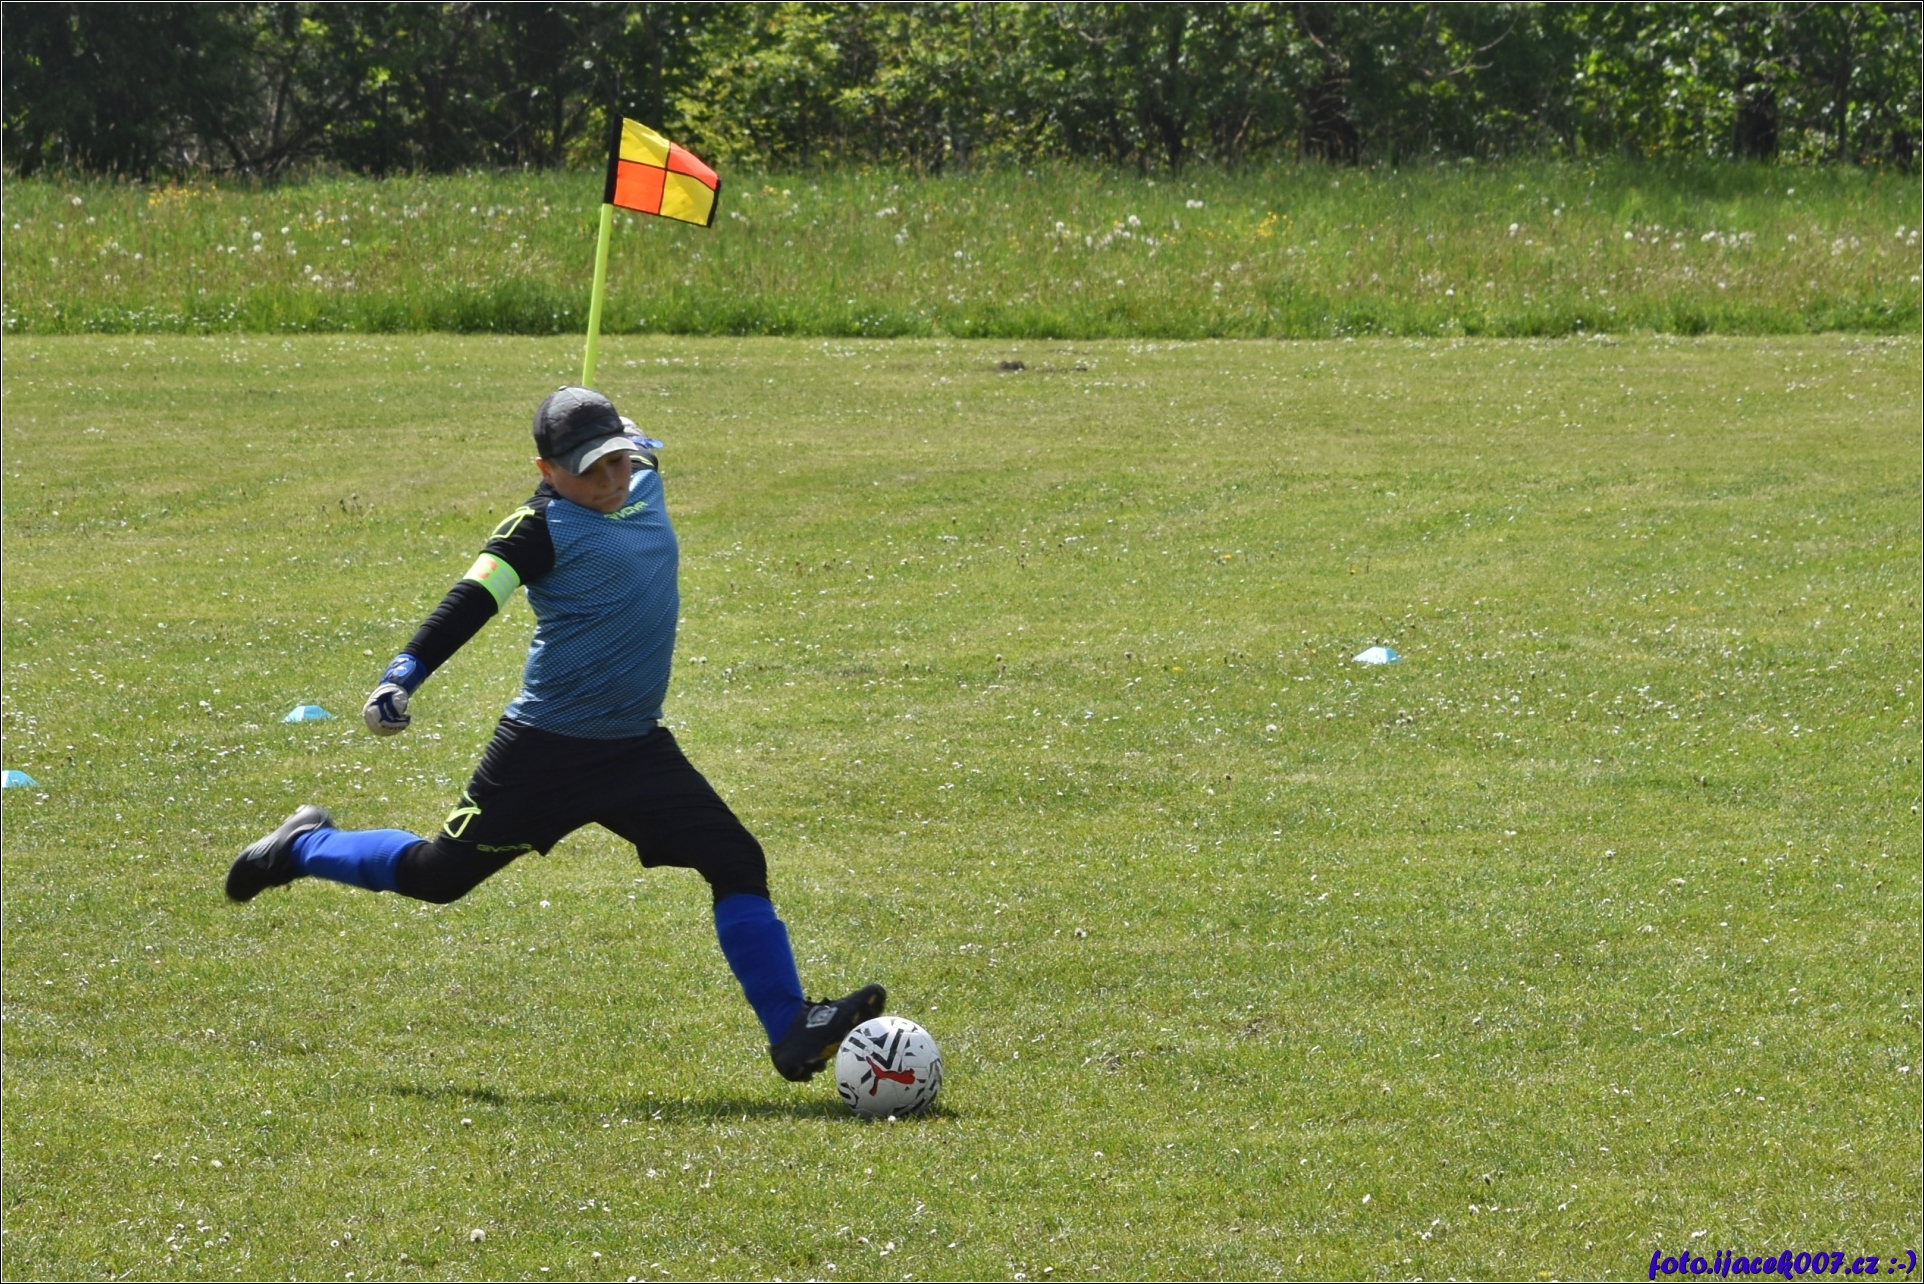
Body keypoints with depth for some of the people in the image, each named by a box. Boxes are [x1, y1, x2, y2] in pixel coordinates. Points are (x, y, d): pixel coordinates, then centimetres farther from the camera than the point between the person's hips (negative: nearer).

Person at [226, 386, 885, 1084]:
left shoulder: (644, 484, 5)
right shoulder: (544, 527, -15)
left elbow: (641, 447, 29)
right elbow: (471, 601, -27)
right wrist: (403, 675, -36)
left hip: (637, 748, 6)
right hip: (546, 750, -6)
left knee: (737, 863, -7)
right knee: (439, 874, 7)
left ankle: (793, 1032, -6)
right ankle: (303, 846, 33)